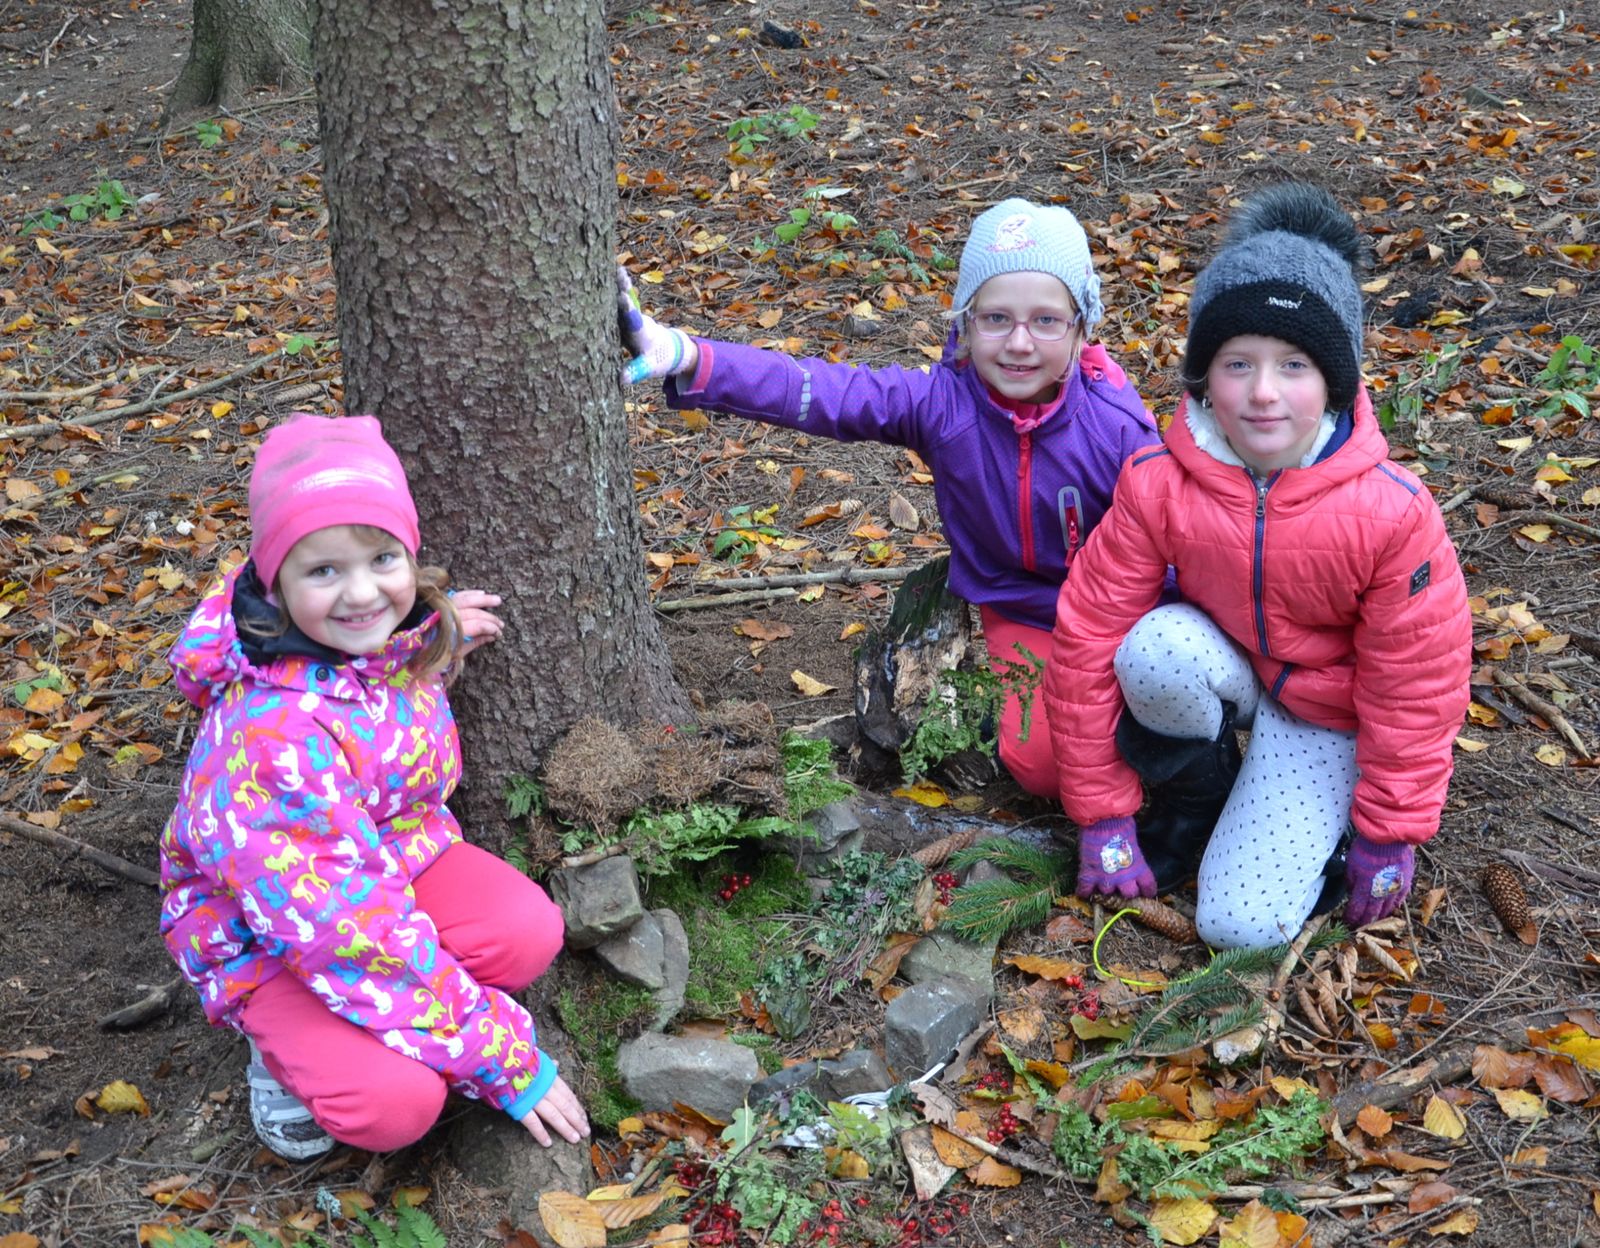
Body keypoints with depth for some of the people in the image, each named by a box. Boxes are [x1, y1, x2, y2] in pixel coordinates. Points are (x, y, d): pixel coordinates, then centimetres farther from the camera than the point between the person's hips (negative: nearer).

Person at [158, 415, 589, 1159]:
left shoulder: (398, 636, -14)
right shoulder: (272, 735, -36)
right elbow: (342, 929, -33)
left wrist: (440, 637, -3)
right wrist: (505, 1057, -28)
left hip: (396, 860, 7)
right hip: (268, 933, -7)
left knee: (531, 932, -23)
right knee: (396, 1103, -29)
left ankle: (343, 1038, 0)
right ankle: (290, 1053, 5)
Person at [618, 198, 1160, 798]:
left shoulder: (1117, 427, -21)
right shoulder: (942, 403, -18)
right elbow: (814, 392, -28)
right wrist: (683, 357, -41)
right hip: (1021, 615, 1)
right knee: (1039, 760, -19)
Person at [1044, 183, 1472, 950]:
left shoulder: (1390, 511, -27)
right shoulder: (1158, 484, -22)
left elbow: (1414, 686, -15)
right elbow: (1087, 636, -16)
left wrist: (1389, 837, -7)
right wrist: (1103, 817, -12)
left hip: (1326, 709, -2)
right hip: (1221, 669, 2)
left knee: (1243, 926, -17)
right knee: (1153, 652, -35)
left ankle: (1319, 824, 14)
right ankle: (1205, 794, -4)